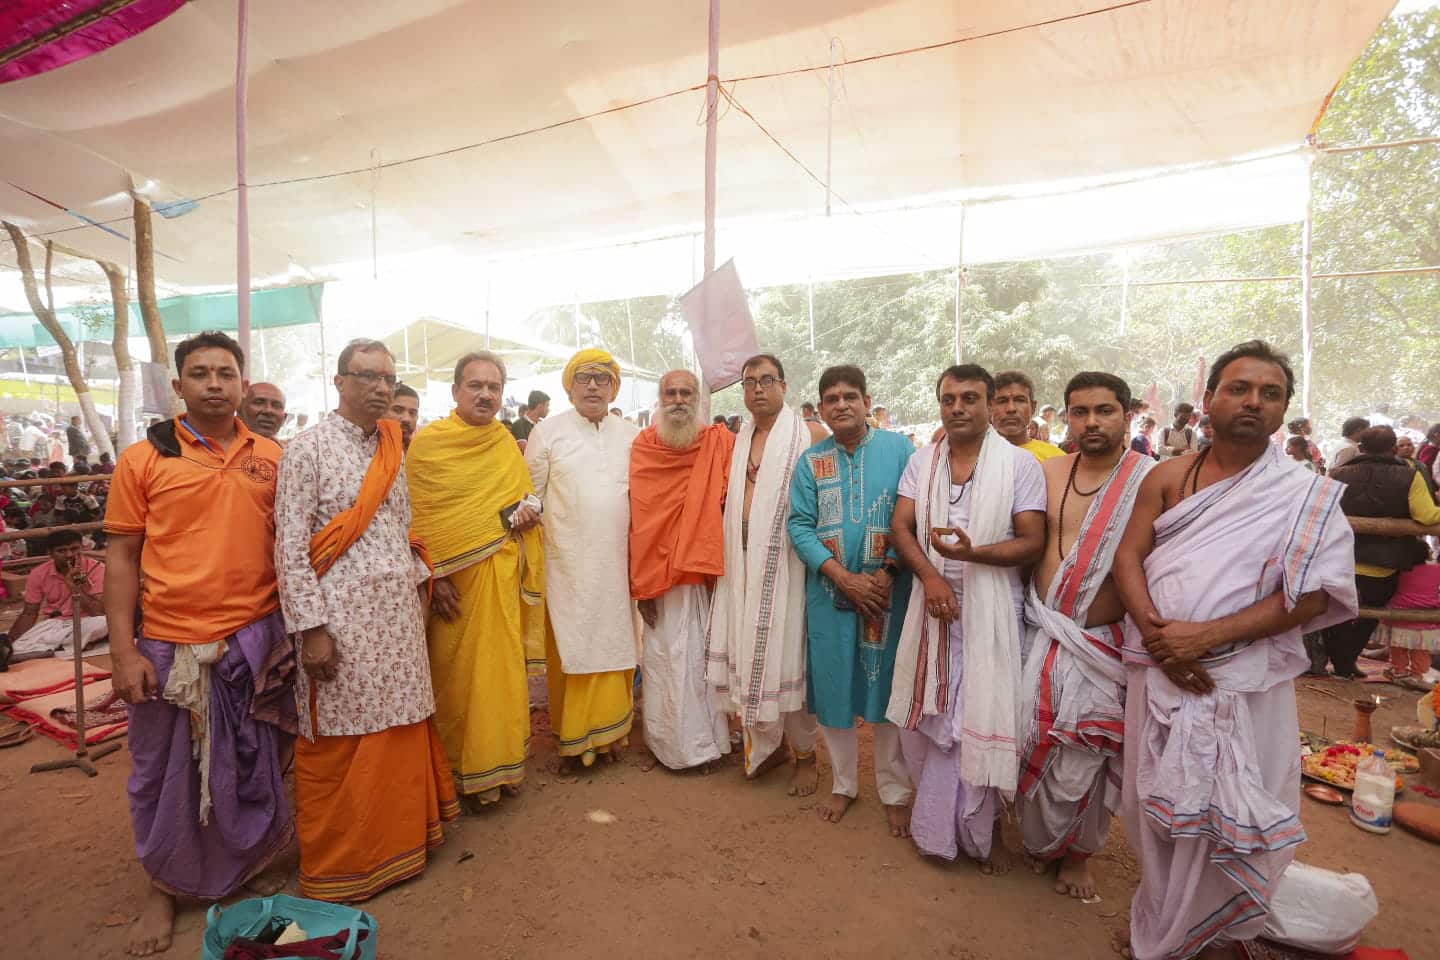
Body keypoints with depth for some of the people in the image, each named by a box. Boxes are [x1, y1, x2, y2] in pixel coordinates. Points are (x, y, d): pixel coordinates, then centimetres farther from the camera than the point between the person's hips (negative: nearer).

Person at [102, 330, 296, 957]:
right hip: (169, 646, -1)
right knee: (166, 772, 14)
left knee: (255, 767, 15)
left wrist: (296, 630, 6)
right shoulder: (143, 459, -2)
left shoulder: (272, 457, 3)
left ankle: (249, 867, 38)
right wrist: (124, 651, -6)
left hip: (257, 640, 2)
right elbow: (121, 558, -1)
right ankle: (164, 888, 37)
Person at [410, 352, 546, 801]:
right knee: (459, 674, 5)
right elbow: (417, 518, -6)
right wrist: (436, 577, -12)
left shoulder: (506, 441, 9)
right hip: (455, 579, -4)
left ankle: (500, 761, 24)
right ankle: (463, 770, 21)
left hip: (504, 576, 4)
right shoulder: (426, 442, -3)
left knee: (502, 670, 8)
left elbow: (527, 494, 19)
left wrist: (528, 508, -5)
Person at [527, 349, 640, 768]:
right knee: (570, 649, 4)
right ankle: (571, 736, 19)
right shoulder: (547, 431, 0)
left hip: (617, 564, 2)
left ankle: (609, 730, 23)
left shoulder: (632, 436, 7)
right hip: (567, 565, -2)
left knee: (614, 647, 8)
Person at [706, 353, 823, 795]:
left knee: (787, 654, 2)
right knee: (749, 654, 10)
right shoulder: (738, 440, 14)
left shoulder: (808, 434, -3)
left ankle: (804, 753, 23)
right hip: (742, 562, 5)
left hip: (784, 563, -5)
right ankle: (767, 744, 31)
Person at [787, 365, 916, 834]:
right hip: (829, 592, 2)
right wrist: (843, 577, -13)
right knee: (833, 688, 10)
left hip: (887, 592, -2)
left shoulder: (898, 448, -1)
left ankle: (895, 792, 26)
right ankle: (844, 784, 31)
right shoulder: (810, 461, 4)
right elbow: (799, 526, -2)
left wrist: (886, 573, -14)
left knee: (888, 688, 7)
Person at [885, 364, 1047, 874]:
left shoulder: (1020, 464, -5)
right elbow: (900, 527, 0)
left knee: (985, 718, 4)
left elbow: (1033, 543, -9)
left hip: (992, 608, -3)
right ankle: (938, 821, 34)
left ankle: (983, 829, 28)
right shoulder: (921, 462, 6)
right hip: (934, 603, 3)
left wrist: (973, 552, -25)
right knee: (931, 716, 11)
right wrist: (929, 574, -16)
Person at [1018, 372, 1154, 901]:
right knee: (1033, 742, 13)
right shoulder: (1048, 472, 2)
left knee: (1082, 756, 10)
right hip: (1041, 634, 4)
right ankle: (1040, 838, 39)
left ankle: (1077, 851, 37)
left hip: (1100, 643, -4)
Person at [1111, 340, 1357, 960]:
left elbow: (1314, 595, -11)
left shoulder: (1306, 496, -3)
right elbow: (1127, 558, -2)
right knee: (1157, 801, 15)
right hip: (1159, 669, 2)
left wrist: (1208, 636, -20)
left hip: (1244, 678, -2)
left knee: (1229, 812, 8)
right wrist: (1158, 635, -17)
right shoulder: (1168, 477, 3)